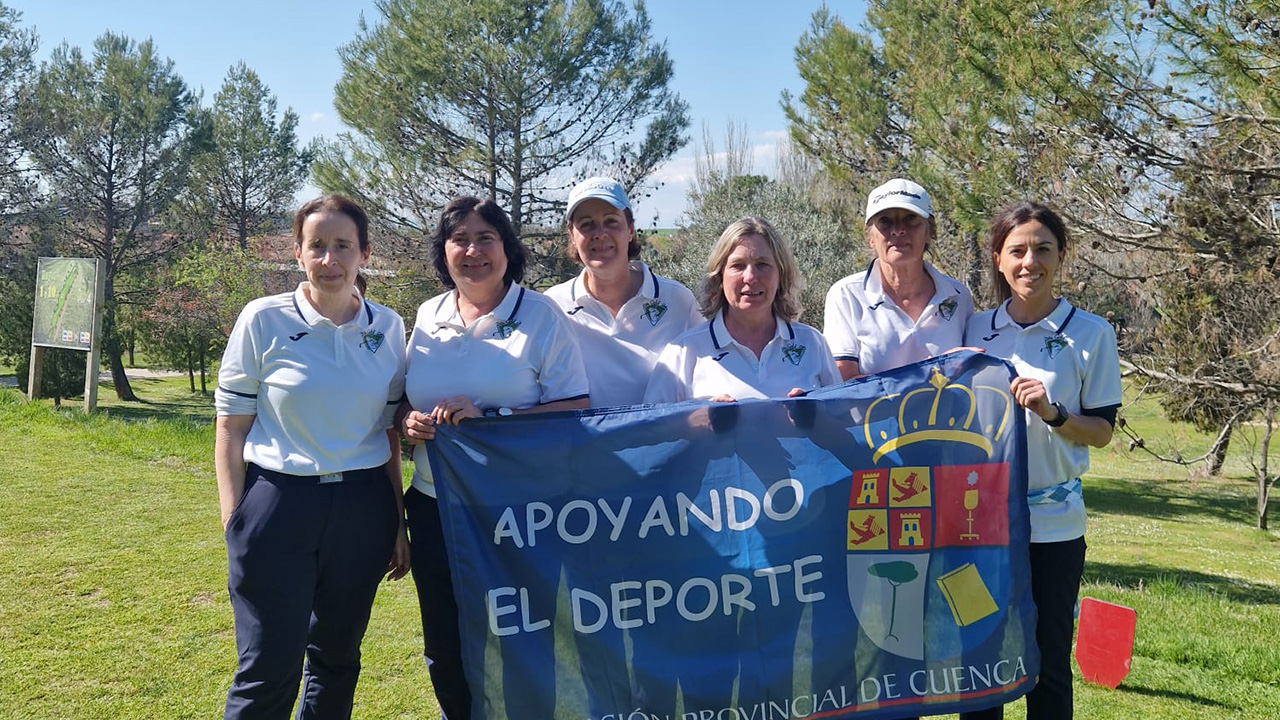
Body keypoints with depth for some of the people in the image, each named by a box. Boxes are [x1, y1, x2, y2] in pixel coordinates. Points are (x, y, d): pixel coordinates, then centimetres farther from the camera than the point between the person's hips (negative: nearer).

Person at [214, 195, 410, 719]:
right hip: (279, 502, -3)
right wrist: (234, 521, -6)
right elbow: (231, 427, -1)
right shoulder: (263, 320, -5)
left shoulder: (388, 328, 4)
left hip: (362, 508, 3)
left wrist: (398, 524, 11)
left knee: (338, 657, 16)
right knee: (269, 671, 0)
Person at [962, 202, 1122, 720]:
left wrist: (1052, 412, -19)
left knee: (1048, 662, 8)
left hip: (1053, 522, -2)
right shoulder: (975, 329, 5)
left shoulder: (1090, 333, -4)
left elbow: (1102, 430, -2)